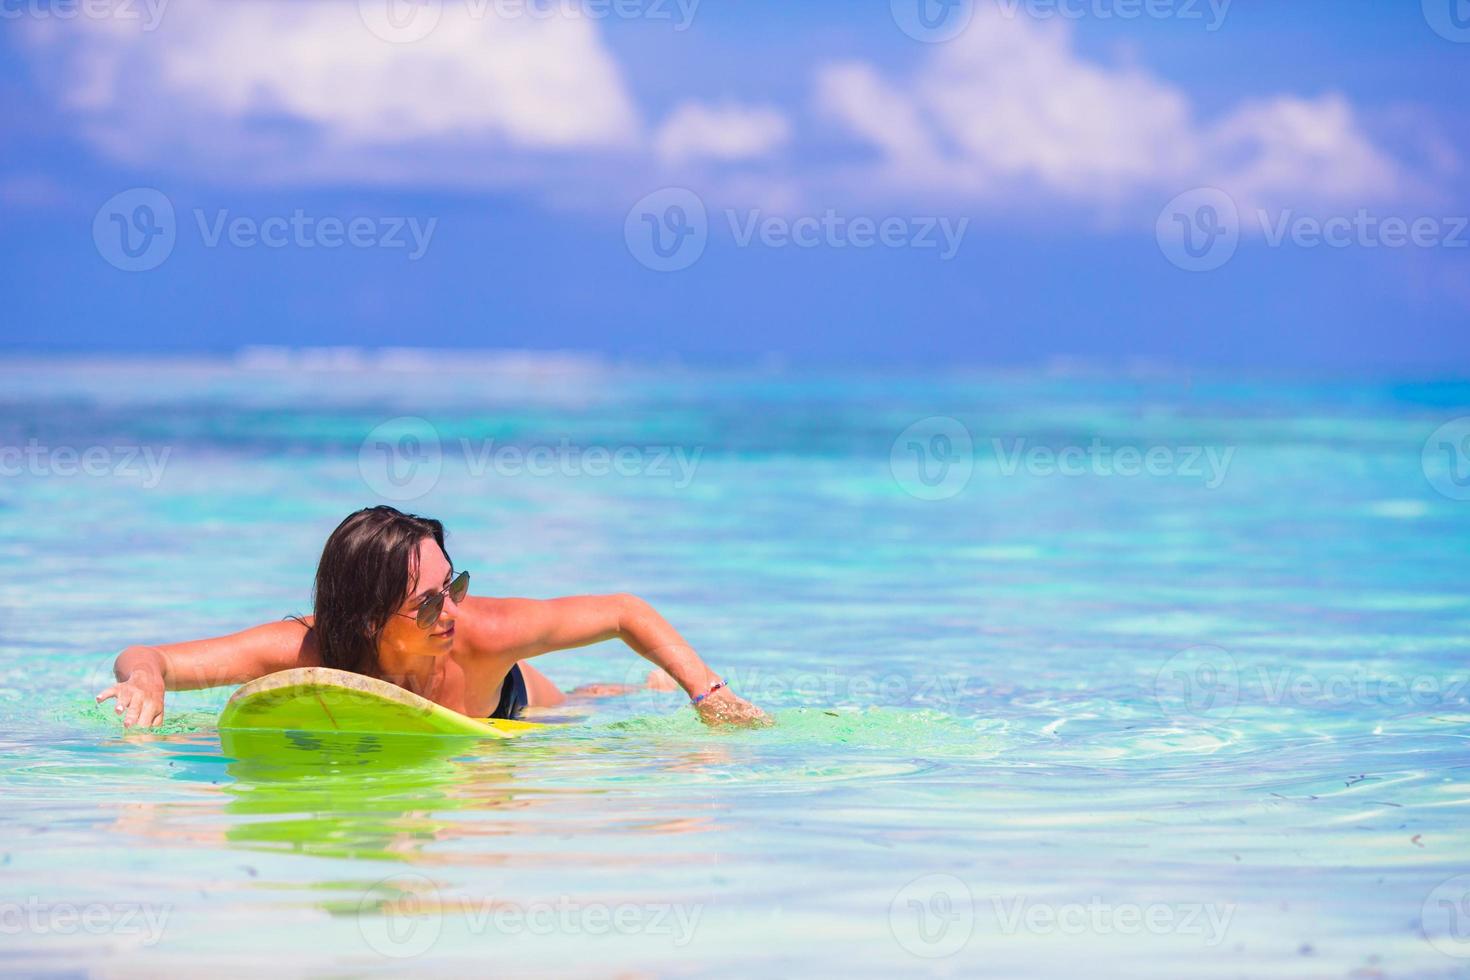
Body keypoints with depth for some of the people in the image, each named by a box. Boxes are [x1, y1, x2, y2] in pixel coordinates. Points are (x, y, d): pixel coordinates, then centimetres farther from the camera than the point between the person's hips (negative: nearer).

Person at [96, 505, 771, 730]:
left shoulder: (480, 634, -45)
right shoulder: (305, 650, -45)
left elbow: (627, 613, -32)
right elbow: (141, 660, -45)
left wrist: (710, 697, -39)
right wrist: (144, 682, -68)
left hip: (510, 706, 1)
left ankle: (647, 689, 64)